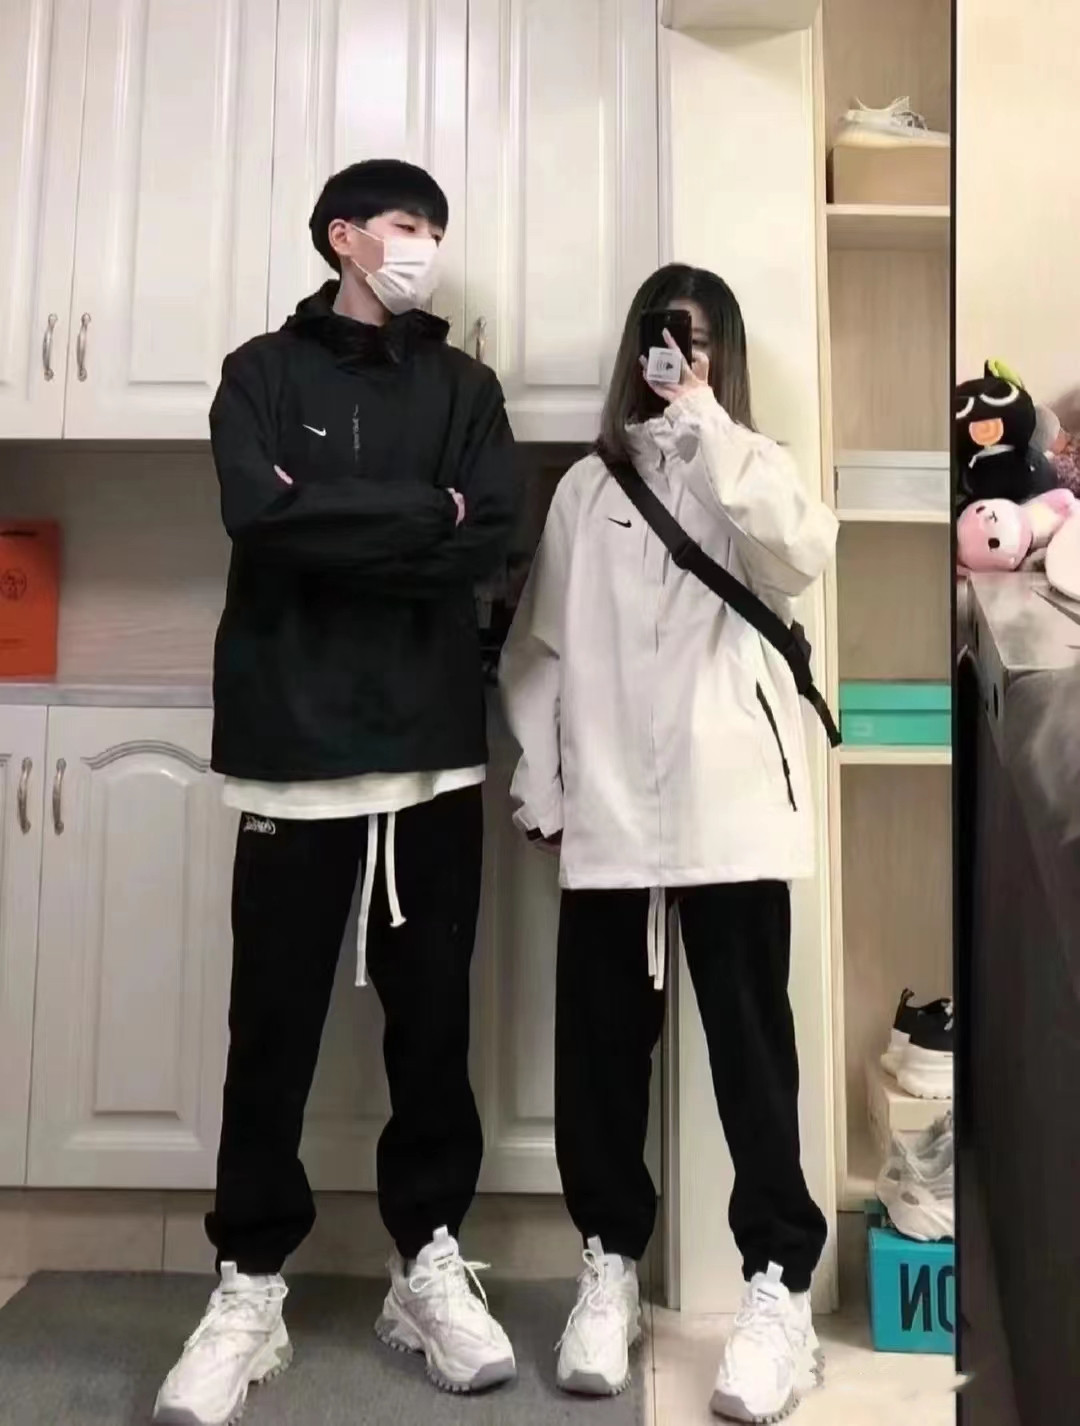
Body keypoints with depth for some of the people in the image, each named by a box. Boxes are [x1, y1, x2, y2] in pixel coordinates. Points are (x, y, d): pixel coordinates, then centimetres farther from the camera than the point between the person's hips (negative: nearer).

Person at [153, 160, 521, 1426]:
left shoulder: (463, 386, 14)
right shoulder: (263, 373, 8)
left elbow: (490, 538, -3)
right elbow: (259, 515, -12)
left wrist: (334, 524, -8)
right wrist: (421, 510, -8)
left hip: (434, 750, 2)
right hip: (295, 749, -2)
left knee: (432, 1017, 9)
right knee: (274, 1025, 6)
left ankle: (429, 1259, 25)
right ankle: (249, 1284, 22)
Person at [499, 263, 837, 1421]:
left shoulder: (747, 474, 9)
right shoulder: (585, 487, 15)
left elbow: (804, 554, -15)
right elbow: (540, 645, 12)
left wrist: (707, 425, -12)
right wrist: (540, 784, 5)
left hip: (729, 806, -2)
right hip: (608, 812, 3)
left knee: (750, 1044, 2)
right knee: (599, 1045, 8)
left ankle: (777, 1285, 16)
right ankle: (610, 1263, 26)